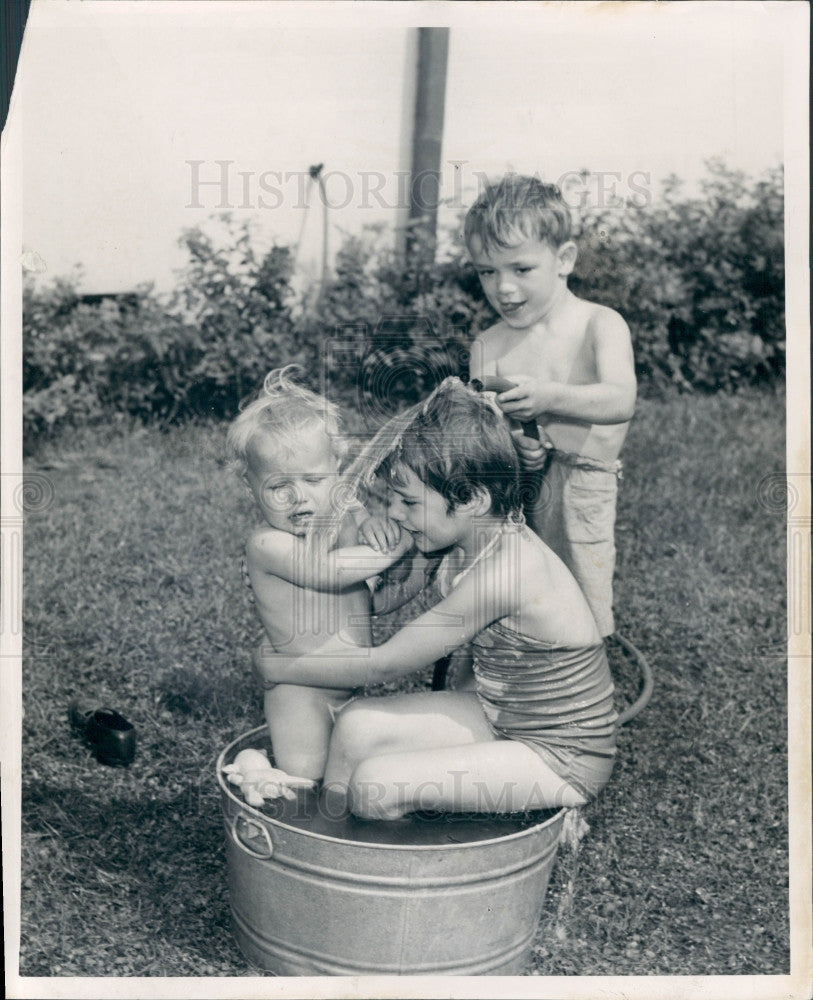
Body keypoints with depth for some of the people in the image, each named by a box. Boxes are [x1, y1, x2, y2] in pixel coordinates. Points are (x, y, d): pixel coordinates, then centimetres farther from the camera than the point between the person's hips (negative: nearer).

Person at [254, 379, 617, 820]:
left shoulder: (505, 570, -30)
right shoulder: (473, 544, -4)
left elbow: (385, 665, -21)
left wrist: (282, 667, -8)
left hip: (562, 759, -8)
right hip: (501, 717, 8)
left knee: (374, 785, -18)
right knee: (357, 725, -3)